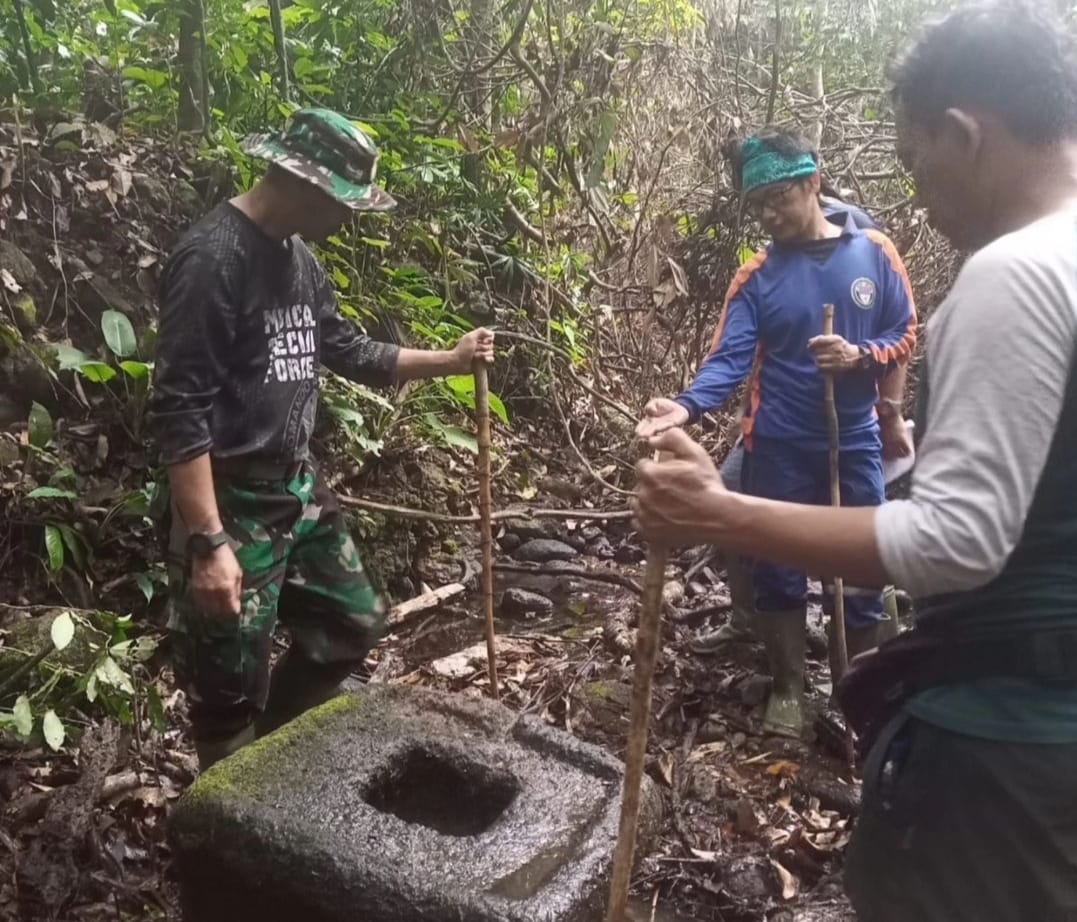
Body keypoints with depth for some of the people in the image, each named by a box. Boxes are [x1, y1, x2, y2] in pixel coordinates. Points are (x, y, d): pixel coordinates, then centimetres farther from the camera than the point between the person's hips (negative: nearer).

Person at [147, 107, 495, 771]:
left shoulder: (299, 258, 7)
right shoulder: (212, 258, -20)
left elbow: (348, 351, 20)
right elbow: (179, 412, -23)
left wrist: (451, 360, 15)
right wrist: (207, 543, -26)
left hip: (299, 488, 9)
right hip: (232, 503, -9)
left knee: (353, 623, 20)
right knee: (232, 690, 4)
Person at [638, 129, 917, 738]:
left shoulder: (874, 253, -1)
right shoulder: (756, 277, -2)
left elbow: (906, 336, 3)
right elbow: (730, 359, -11)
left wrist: (859, 357, -18)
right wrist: (688, 406, -29)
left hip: (856, 444, 0)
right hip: (779, 449, 0)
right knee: (779, 570, 8)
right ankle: (789, 689, 26)